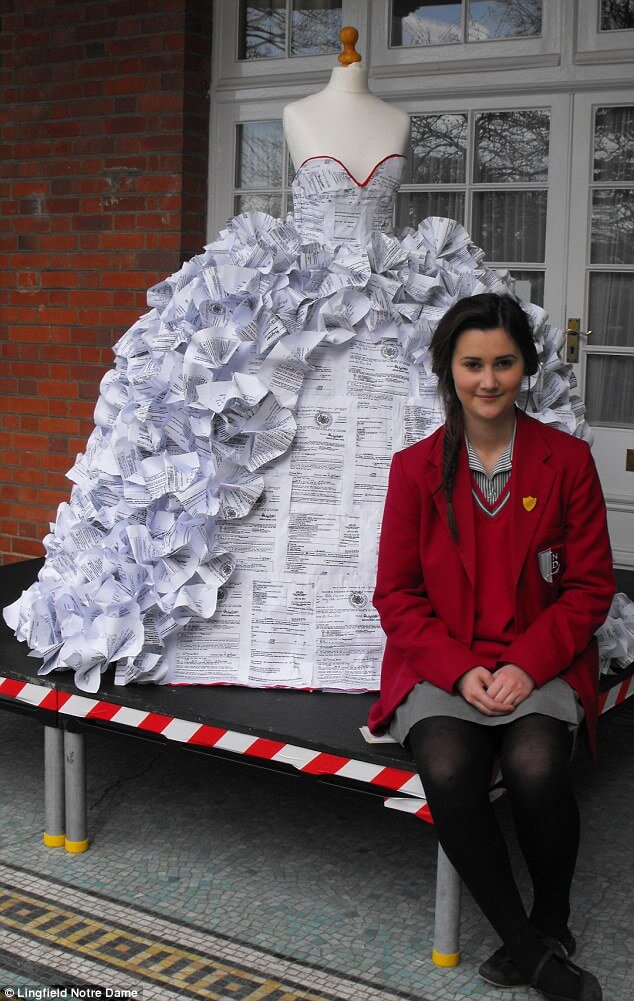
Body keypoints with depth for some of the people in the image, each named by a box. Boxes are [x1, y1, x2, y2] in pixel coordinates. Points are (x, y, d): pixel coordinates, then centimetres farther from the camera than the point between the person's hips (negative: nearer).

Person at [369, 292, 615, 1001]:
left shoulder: (567, 461, 3)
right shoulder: (415, 468, 5)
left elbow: (590, 586, 3)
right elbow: (397, 595, 4)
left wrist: (526, 664, -12)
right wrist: (460, 669, -11)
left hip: (541, 665, 0)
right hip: (441, 666, 1)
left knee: (535, 767, -30)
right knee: (448, 773, -29)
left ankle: (551, 922, 1)